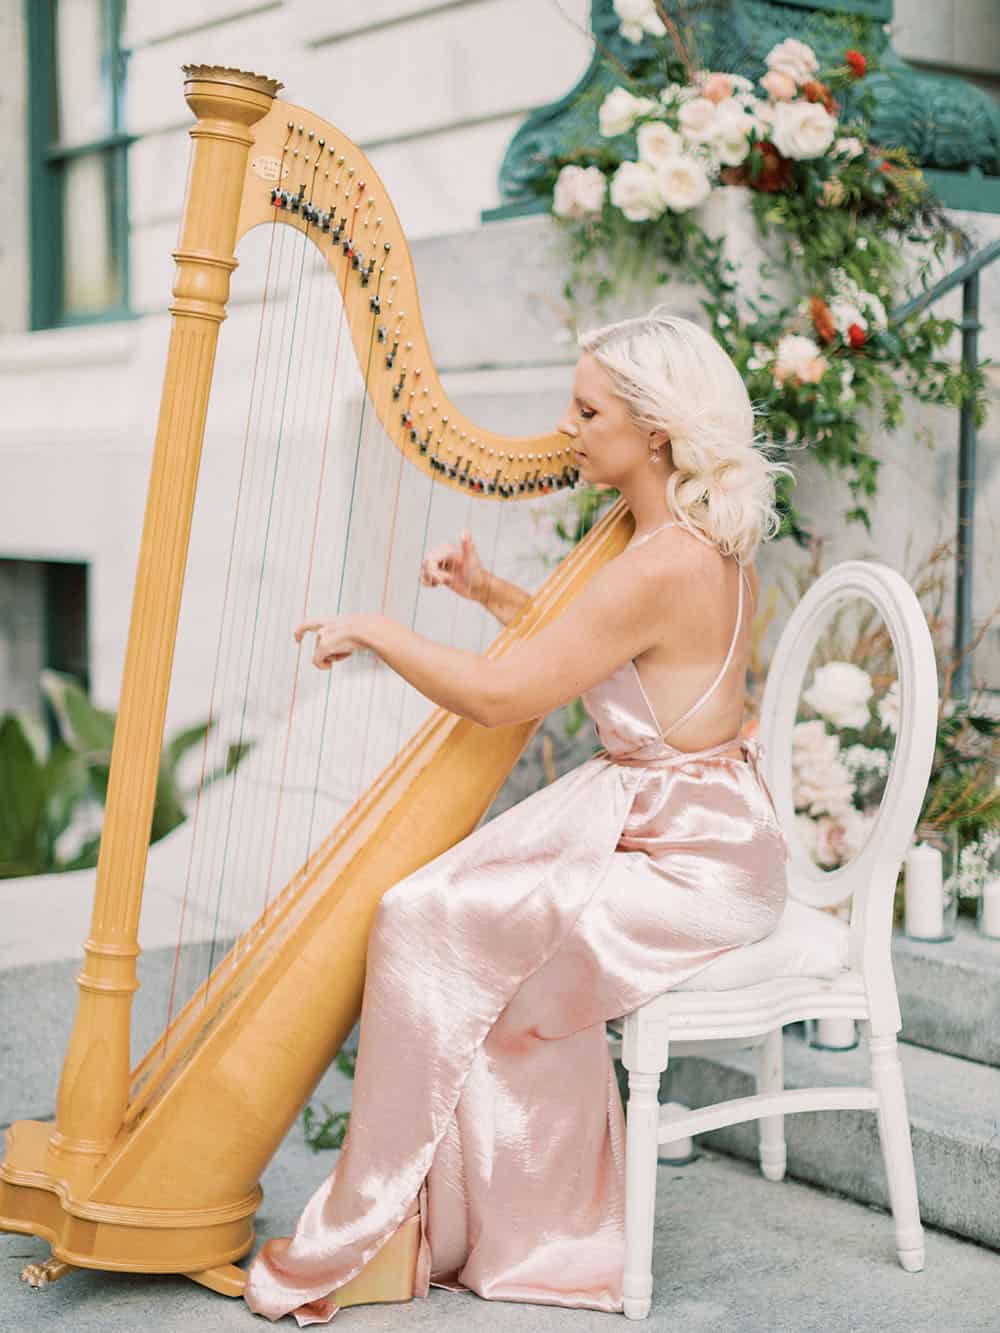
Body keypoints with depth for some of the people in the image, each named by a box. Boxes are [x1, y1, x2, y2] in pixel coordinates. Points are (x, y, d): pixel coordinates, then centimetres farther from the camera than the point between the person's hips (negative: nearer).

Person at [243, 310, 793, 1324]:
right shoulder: (703, 542, 8)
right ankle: (545, 1237, 6)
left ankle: (348, 1243, -4)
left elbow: (498, 695, -19)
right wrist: (490, 591, 13)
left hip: (689, 865, -10)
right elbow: (592, 649, 24)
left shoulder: (665, 565, -23)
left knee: (431, 925, -15)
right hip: (689, 831, 10)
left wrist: (372, 631, -6)